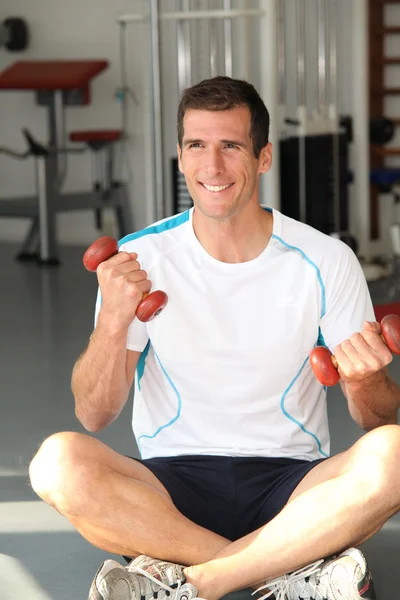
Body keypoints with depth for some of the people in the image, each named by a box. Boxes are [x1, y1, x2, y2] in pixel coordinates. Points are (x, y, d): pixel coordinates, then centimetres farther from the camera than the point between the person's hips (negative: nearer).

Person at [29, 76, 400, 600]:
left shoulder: (326, 261, 0)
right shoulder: (140, 258, 1)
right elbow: (95, 416, -3)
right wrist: (113, 322, -21)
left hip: (294, 484, 0)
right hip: (175, 486, 1)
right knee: (60, 463, -29)